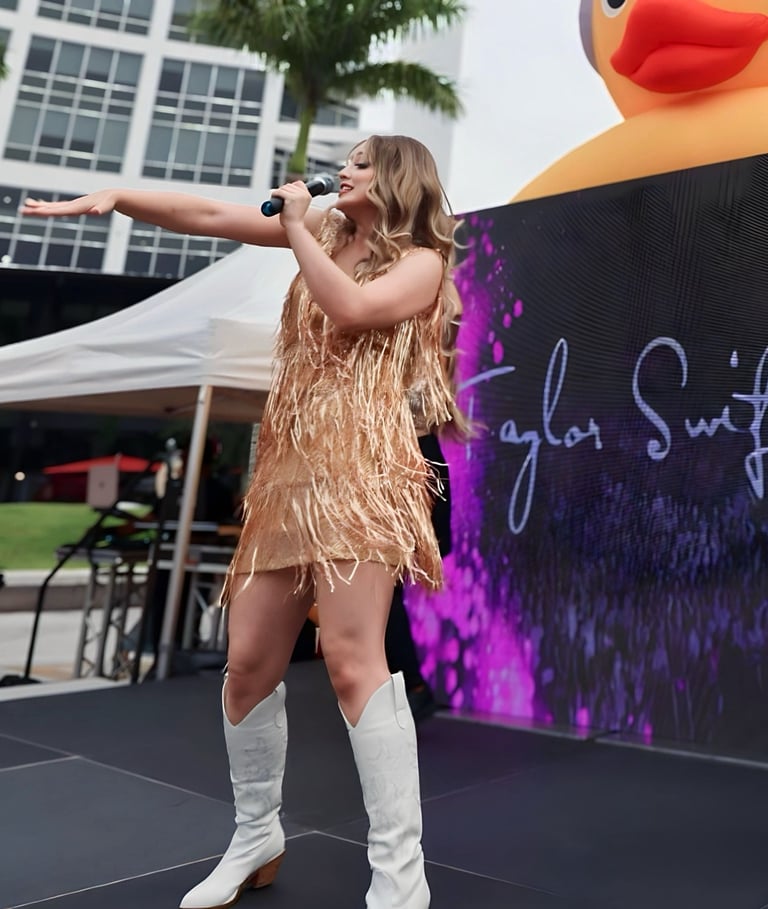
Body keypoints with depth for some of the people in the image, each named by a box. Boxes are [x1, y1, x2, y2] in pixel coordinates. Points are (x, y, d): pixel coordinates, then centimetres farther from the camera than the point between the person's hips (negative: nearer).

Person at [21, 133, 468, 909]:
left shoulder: (421, 260, 6)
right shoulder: (327, 232, 22)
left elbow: (351, 307, -14)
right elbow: (210, 217, 16)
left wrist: (298, 229, 0)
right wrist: (117, 196, 5)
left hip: (359, 471, -6)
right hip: (286, 471, 6)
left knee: (353, 660, -18)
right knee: (249, 662, 6)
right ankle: (255, 838, 26)